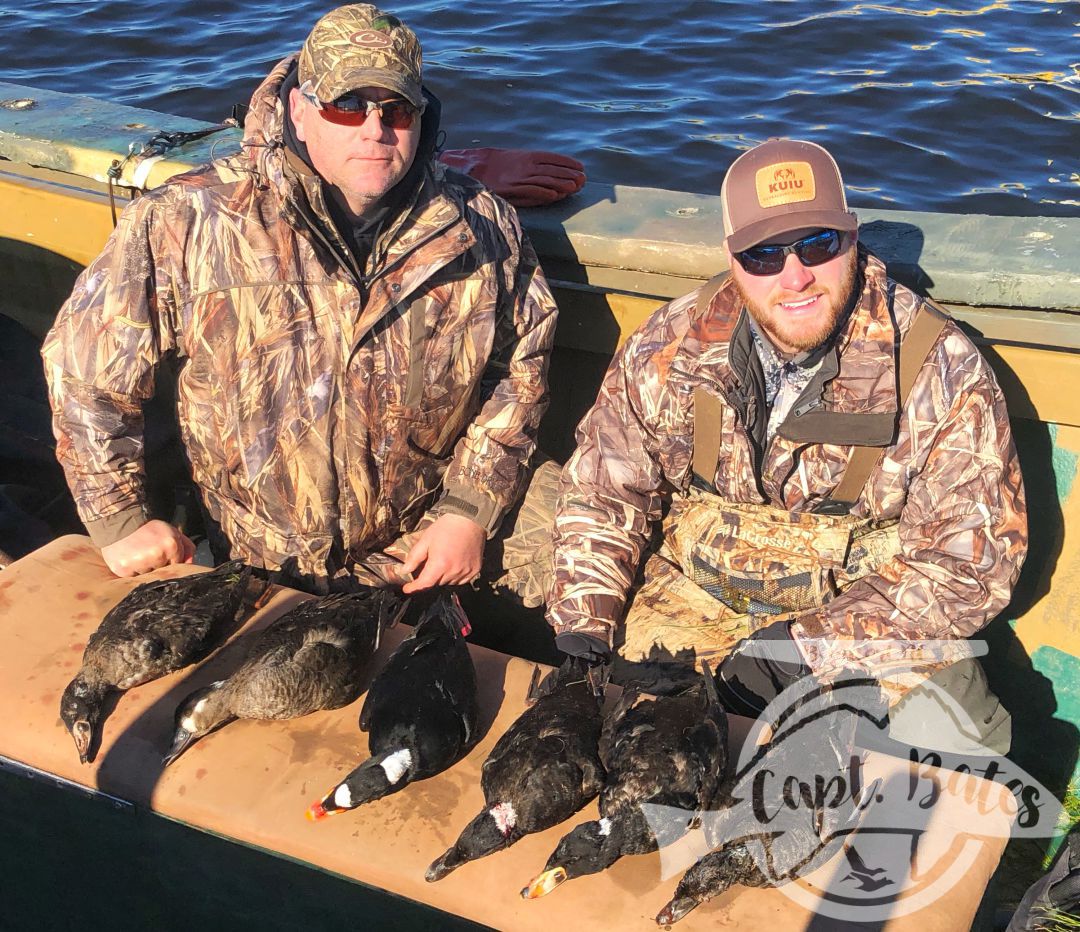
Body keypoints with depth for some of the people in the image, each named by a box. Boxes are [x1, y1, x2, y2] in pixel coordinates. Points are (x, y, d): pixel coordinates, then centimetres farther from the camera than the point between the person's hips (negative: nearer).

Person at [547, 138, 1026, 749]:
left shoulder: (941, 372, -14)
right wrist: (583, 626, -8)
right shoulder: (669, 349, -5)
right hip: (695, 599, 2)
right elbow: (604, 494, 5)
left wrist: (811, 645, -20)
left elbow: (972, 560, -13)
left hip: (877, 625, -1)